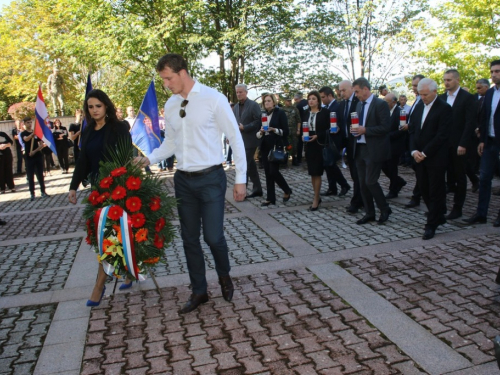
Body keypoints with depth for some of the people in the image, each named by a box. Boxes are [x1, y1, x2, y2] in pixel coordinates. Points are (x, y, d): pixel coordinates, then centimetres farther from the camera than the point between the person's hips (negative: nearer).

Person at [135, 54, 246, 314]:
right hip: (183, 180, 6)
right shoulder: (170, 105, 7)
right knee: (189, 238, 12)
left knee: (213, 236, -7)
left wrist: (240, 179, -8)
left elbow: (235, 138, -7)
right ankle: (198, 291, 31)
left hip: (210, 178, -5)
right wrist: (149, 159, -3)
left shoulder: (213, 98, -10)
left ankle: (224, 276, 28)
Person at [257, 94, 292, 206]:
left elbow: (285, 131, -6)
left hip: (276, 146, -5)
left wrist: (274, 130, -20)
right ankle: (270, 198, 12)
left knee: (274, 171, -11)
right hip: (265, 147, 5)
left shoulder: (280, 113, -2)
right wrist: (260, 132, -10)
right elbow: (258, 134, 12)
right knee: (268, 173, 5)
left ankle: (287, 190, 14)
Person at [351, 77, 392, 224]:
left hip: (374, 150, -8)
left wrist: (365, 130, -19)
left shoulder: (380, 104, -10)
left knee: (371, 182, -8)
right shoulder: (359, 105, 13)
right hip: (360, 149, 8)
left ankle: (385, 209, 13)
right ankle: (369, 213, 20)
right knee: (362, 183, 9)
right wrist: (355, 129, 0)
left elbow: (386, 127, -15)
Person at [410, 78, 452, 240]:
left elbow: (442, 135, -15)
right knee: (424, 188, 10)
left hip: (436, 158, -7)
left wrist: (424, 153, -16)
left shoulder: (444, 108, -9)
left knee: (435, 192, 1)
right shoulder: (419, 109, 14)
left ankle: (431, 225, 8)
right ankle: (439, 217, 28)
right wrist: (414, 151, -4)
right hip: (420, 157, 7)